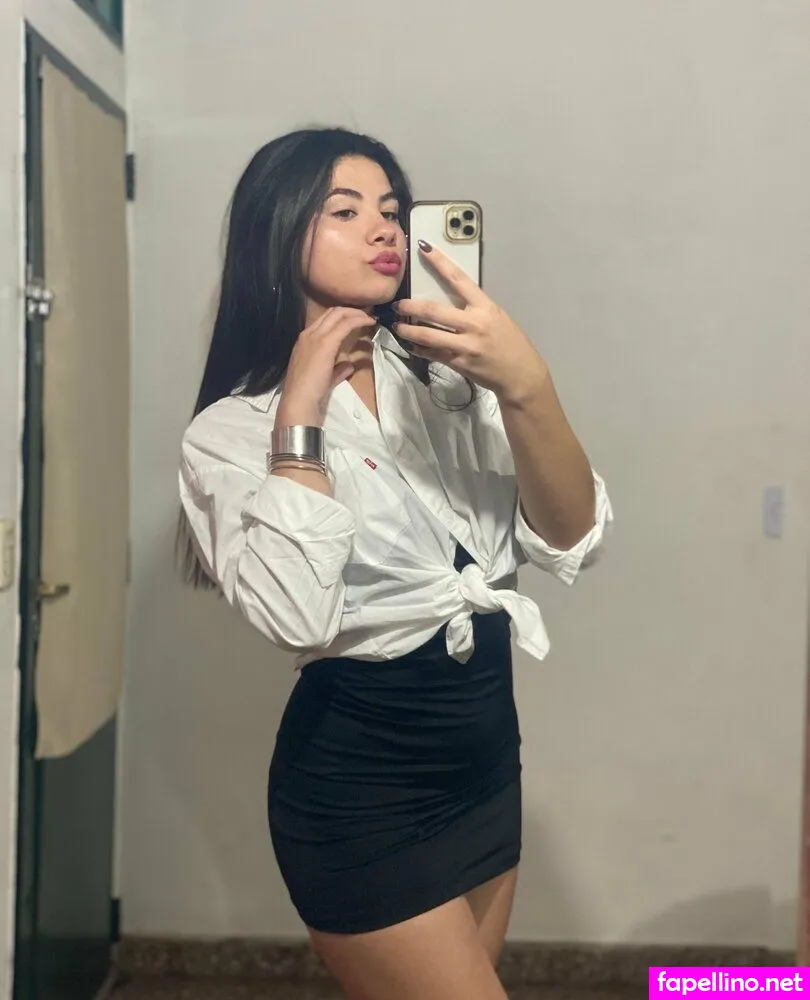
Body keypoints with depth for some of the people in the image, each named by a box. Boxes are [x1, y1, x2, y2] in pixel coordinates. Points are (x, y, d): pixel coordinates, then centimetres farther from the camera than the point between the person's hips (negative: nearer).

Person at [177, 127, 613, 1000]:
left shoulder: (452, 377, 1)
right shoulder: (233, 430, -11)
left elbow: (569, 544, -9)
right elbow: (295, 615, -28)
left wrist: (525, 386, -25)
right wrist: (302, 413, -21)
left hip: (485, 762, 6)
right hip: (360, 788, -5)